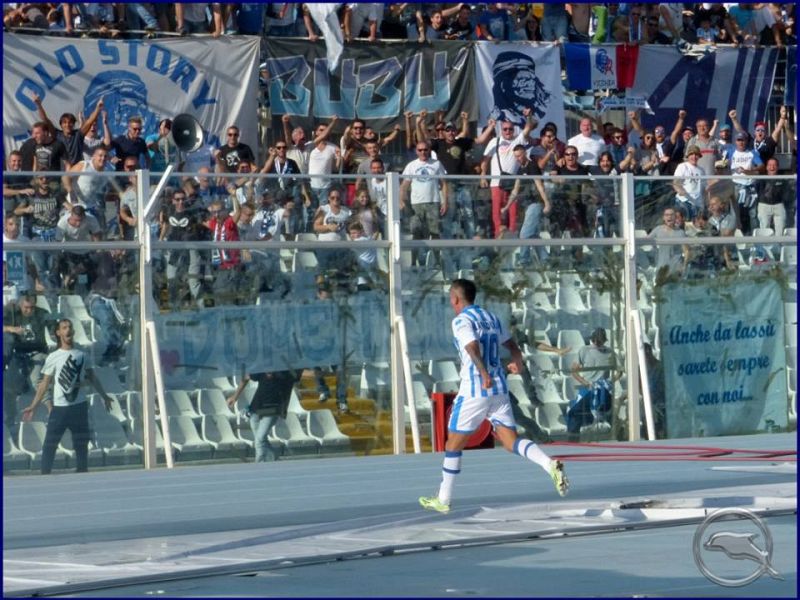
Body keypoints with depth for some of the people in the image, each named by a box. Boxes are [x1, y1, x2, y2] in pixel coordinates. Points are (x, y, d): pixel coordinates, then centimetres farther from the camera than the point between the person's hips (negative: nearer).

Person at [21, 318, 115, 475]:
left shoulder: (81, 355, 7)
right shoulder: (53, 358, -1)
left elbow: (92, 377, 20)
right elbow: (44, 384, 0)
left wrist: (104, 395, 24)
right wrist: (33, 406, -5)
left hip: (79, 407, 3)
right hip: (59, 408, -3)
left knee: (81, 444, 9)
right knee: (49, 445, -5)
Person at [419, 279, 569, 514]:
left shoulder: (462, 321, -9)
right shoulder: (491, 318, 15)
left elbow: (473, 348, -26)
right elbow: (512, 346, 24)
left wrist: (484, 373, -36)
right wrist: (517, 362, 38)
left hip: (474, 391, -7)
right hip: (499, 389, 7)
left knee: (453, 444, 7)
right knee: (511, 441, 2)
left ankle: (443, 500, 14)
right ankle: (550, 464, -24)